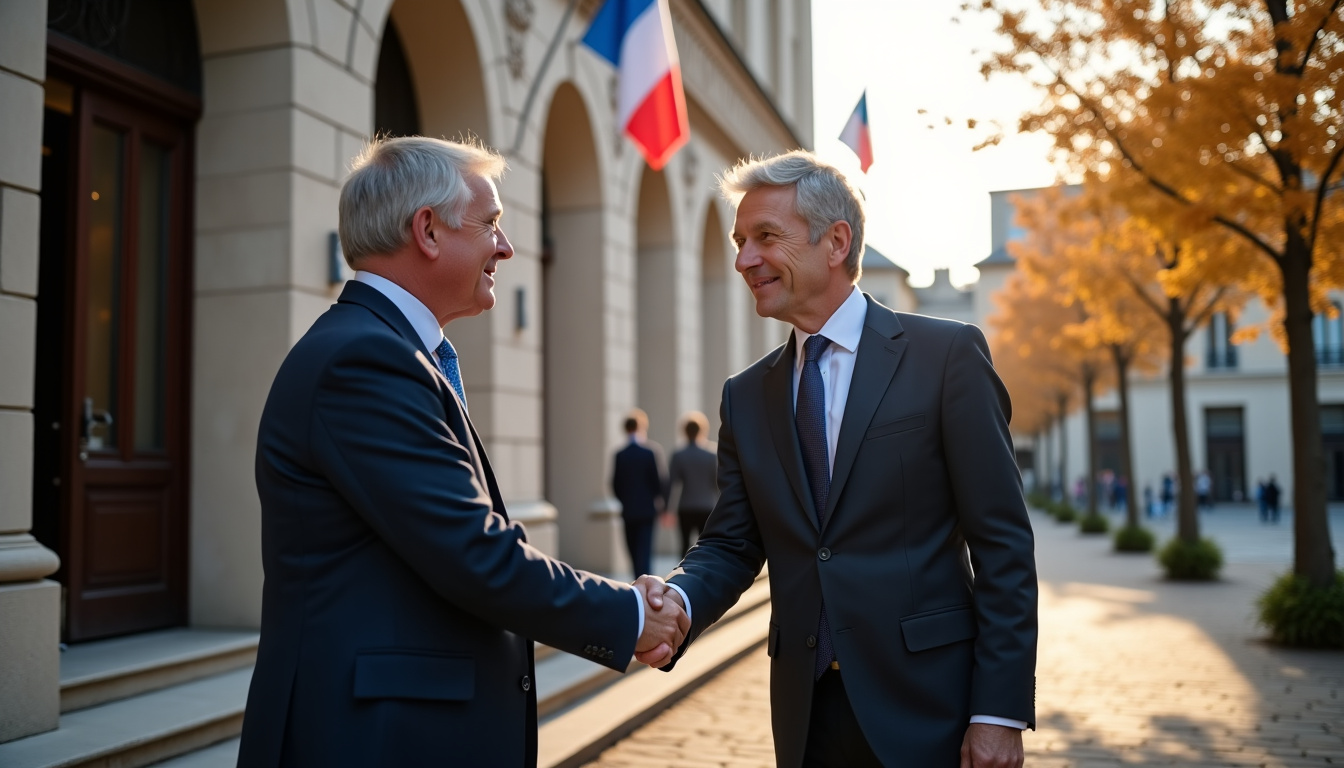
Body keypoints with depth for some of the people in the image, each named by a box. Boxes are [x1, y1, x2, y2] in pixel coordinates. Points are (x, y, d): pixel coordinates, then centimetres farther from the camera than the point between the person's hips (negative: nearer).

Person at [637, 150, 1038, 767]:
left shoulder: (947, 355, -6)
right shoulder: (745, 397, 7)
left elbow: (1002, 542, -8)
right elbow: (731, 544, 6)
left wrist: (1001, 710, -11)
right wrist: (676, 603, -15)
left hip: (924, 708, -4)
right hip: (806, 710, 4)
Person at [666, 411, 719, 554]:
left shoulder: (678, 456, -3)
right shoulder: (711, 456, 0)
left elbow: (671, 484, -4)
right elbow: (717, 484, 4)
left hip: (685, 509, 0)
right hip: (706, 509, 0)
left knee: (685, 544, 9)